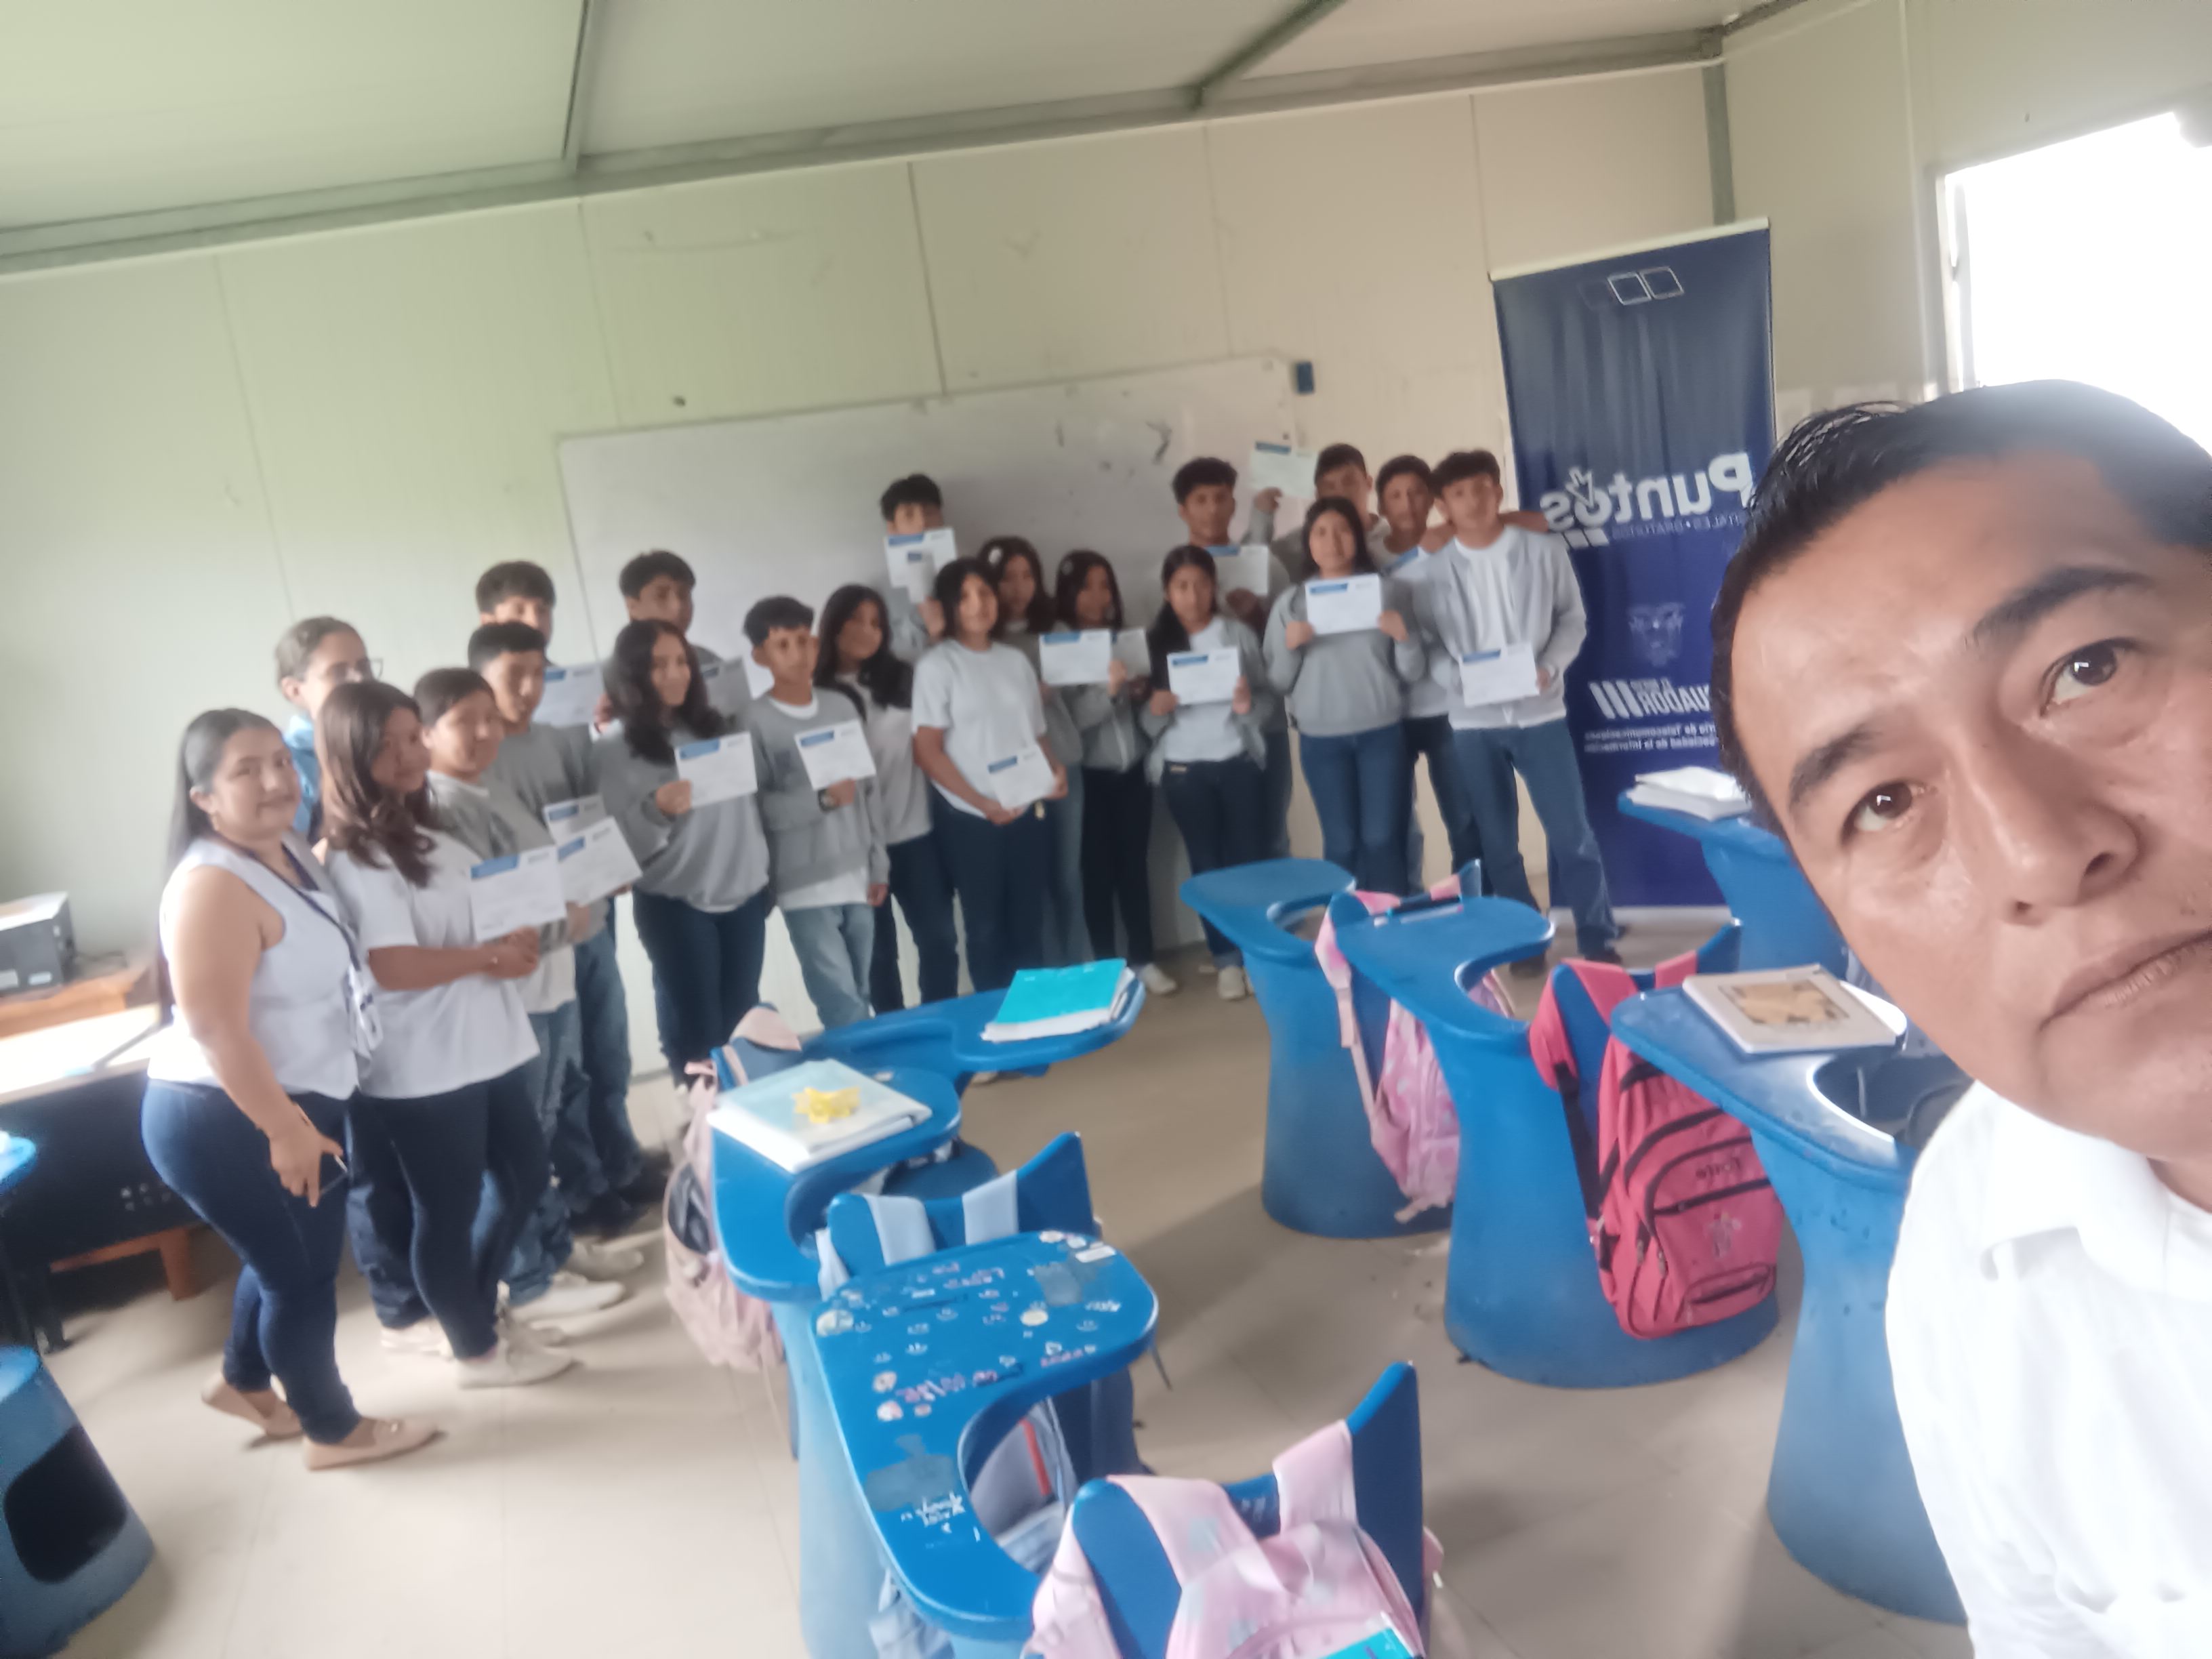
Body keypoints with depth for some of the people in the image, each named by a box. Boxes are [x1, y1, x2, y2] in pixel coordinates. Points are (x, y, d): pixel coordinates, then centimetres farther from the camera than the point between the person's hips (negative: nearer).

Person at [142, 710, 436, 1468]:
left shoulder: (290, 851, 3)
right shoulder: (213, 886, -25)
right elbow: (217, 1029, -27)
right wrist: (287, 1131, -23)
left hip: (289, 1103, 9)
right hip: (226, 1122, -9)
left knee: (289, 1255, 25)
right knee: (304, 1273, 7)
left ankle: (245, 1382, 47)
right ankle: (333, 1429, 26)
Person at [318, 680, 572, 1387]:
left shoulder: (427, 832, 12)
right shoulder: (357, 858, -16)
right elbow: (392, 967, -25)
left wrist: (519, 940, -1)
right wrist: (491, 956, -17)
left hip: (486, 1045, 9)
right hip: (423, 1067, -9)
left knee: (525, 1176, 20)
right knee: (449, 1209, 7)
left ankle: (481, 1307, 39)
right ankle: (479, 1351, 25)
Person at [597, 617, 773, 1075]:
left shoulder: (717, 727, 9)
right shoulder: (615, 749, -5)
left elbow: (752, 800, 16)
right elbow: (621, 842, -10)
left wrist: (763, 872, 13)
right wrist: (657, 809, -28)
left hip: (744, 893, 4)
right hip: (674, 903, -4)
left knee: (742, 1022, 9)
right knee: (696, 1029, 1)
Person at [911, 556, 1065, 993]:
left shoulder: (1016, 661, 11)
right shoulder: (937, 665, -6)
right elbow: (927, 751, -10)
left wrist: (1054, 769, -6)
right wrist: (982, 803, -16)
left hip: (1027, 813, 5)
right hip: (969, 820, -4)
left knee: (1029, 924, 10)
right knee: (987, 927, 4)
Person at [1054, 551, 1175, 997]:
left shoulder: (1125, 635, 7)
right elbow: (1067, 717, -17)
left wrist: (1144, 693, -6)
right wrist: (1108, 689, -29)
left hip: (1133, 768, 4)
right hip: (1088, 775, -4)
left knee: (1136, 865, 9)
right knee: (1098, 871, 3)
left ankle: (1142, 959, 19)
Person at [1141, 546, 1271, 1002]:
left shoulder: (1238, 633, 0)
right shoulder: (1154, 641, 2)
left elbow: (1269, 696, 0)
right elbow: (1148, 724, 4)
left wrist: (1248, 704, -21)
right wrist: (1154, 710, -18)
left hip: (1238, 761, 0)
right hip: (1184, 769, 1)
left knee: (1250, 856, 3)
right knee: (1207, 864, 7)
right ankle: (1227, 960, 16)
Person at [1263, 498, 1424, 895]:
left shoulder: (1387, 591, 2)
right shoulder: (1291, 602, 4)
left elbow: (1414, 673, 2)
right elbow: (1278, 682, 3)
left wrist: (1404, 636, -16)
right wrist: (1290, 646, -15)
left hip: (1383, 732, 0)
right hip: (1321, 739, 1)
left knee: (1382, 839, -2)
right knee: (1341, 842, 4)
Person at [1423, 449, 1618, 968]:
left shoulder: (1545, 551, 1)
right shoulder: (1434, 568, 0)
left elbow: (1572, 620, 4)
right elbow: (1427, 645, -1)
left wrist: (1549, 669, -13)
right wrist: (1460, 678, -19)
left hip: (1540, 713, -1)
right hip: (1472, 722, 1)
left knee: (1572, 833, 0)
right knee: (1497, 842, 9)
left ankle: (1599, 939, 12)